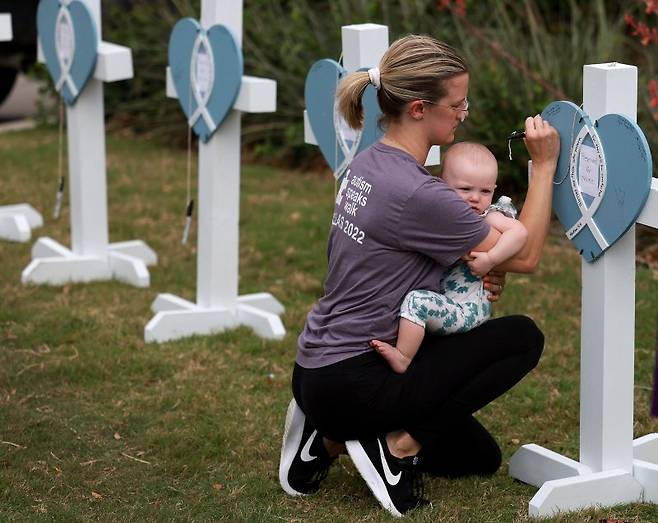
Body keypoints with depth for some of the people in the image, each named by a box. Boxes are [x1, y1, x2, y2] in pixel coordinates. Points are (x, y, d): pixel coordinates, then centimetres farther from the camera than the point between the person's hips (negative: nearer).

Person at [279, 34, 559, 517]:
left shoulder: (370, 164, 5)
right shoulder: (415, 194, -24)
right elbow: (525, 256, -12)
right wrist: (544, 164, -8)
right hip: (353, 383, -9)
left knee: (481, 458, 23)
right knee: (523, 337, -3)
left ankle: (331, 439, 13)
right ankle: (400, 445, -4)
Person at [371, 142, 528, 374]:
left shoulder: (489, 217, -10)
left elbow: (519, 232, -27)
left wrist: (490, 259, -32)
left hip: (468, 310, -9)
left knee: (417, 299, -25)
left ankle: (402, 357, -19)